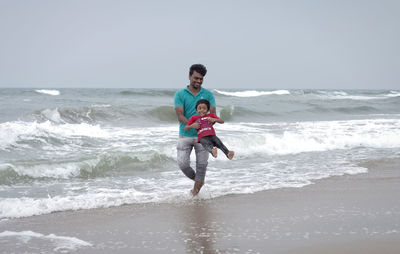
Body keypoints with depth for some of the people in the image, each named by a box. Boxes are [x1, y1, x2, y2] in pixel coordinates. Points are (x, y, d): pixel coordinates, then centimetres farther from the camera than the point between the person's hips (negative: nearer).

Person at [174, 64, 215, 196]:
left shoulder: (208, 94, 4)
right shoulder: (179, 95, 0)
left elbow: (212, 114, -4)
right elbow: (180, 115, -12)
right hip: (185, 135, -1)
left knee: (202, 165, 1)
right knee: (183, 164, -6)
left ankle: (195, 192, 18)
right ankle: (196, 179, 24)